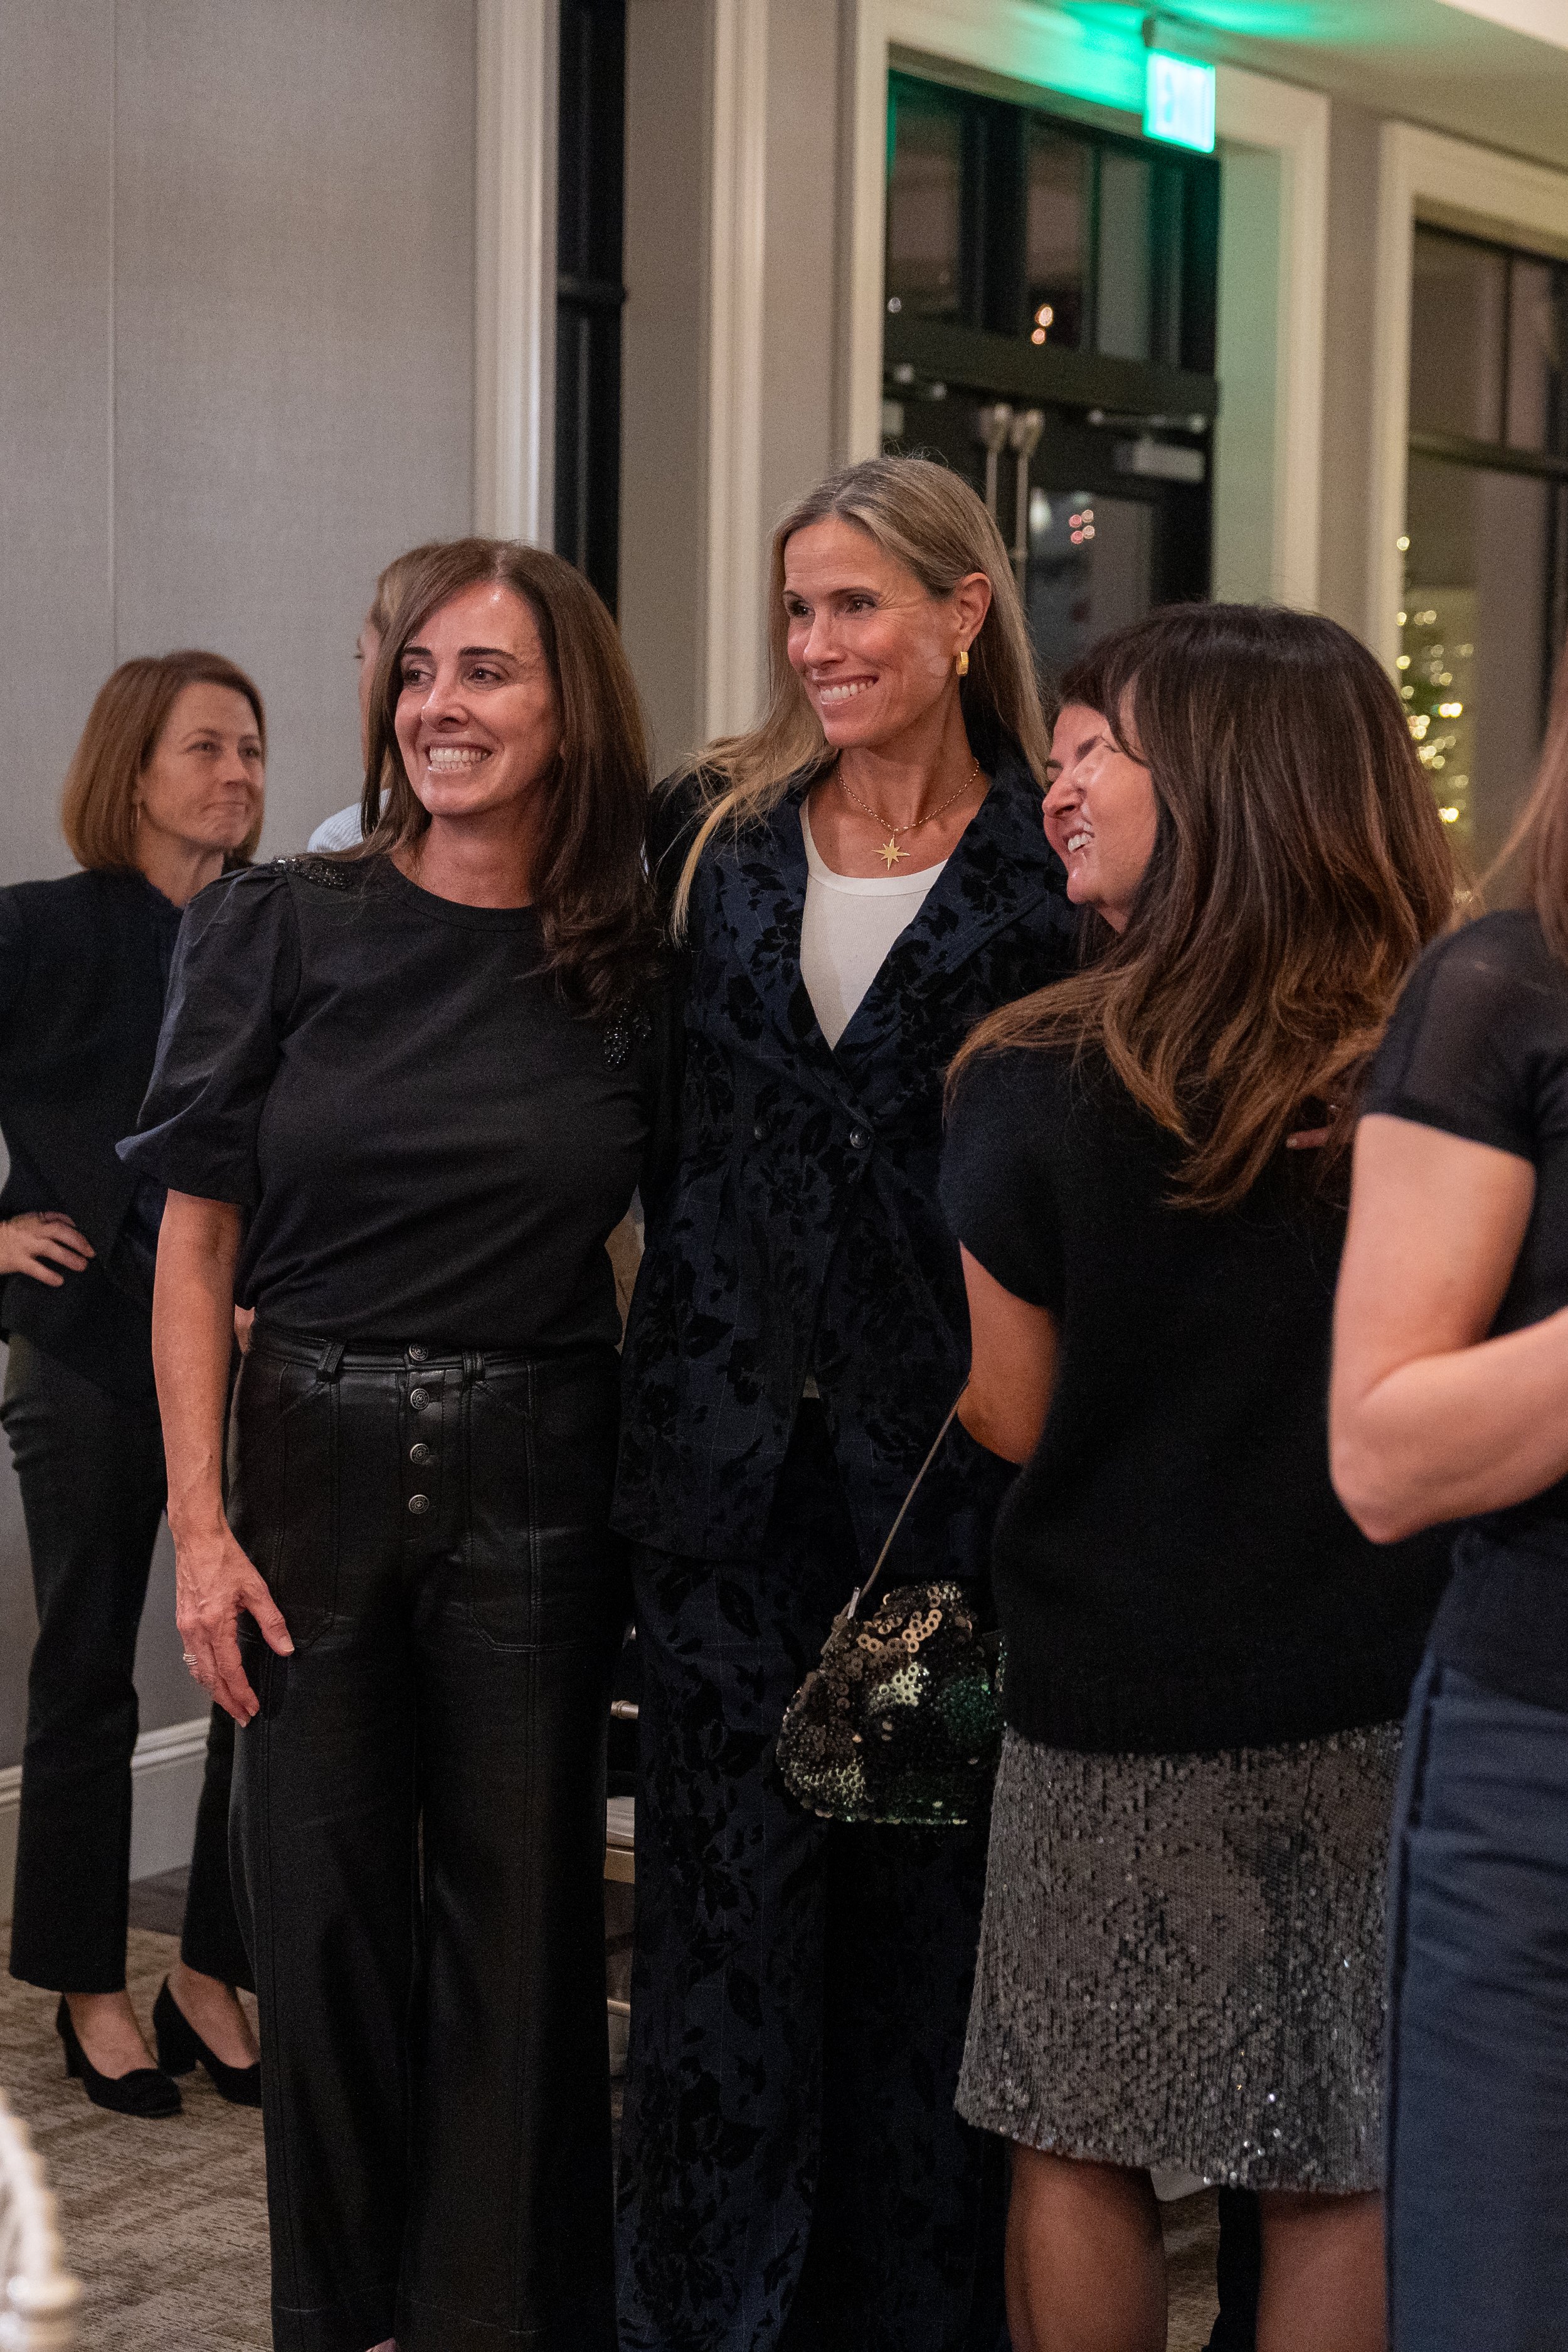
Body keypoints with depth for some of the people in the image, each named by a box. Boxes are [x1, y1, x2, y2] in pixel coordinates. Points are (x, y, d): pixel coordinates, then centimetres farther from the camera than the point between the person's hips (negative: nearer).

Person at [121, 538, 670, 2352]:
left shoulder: (631, 967, 1)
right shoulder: (285, 929, -2)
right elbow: (198, 1244, -1)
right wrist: (201, 1521, -8)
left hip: (540, 1486, 0)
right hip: (315, 1458, 0)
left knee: (520, 1907, 7)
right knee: (326, 1898, 7)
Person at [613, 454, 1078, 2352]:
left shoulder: (1050, 875, -2)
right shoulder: (711, 836, 9)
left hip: (945, 1458, -2)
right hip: (729, 1447, 2)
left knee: (926, 1900, 6)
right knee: (723, 1887, 6)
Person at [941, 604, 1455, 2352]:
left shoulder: (1035, 1082, -13)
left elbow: (1015, 1416, -5)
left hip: (1109, 1697, -2)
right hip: (1379, 1699, 2)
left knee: (1077, 2149, 14)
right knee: (1340, 2176, 12)